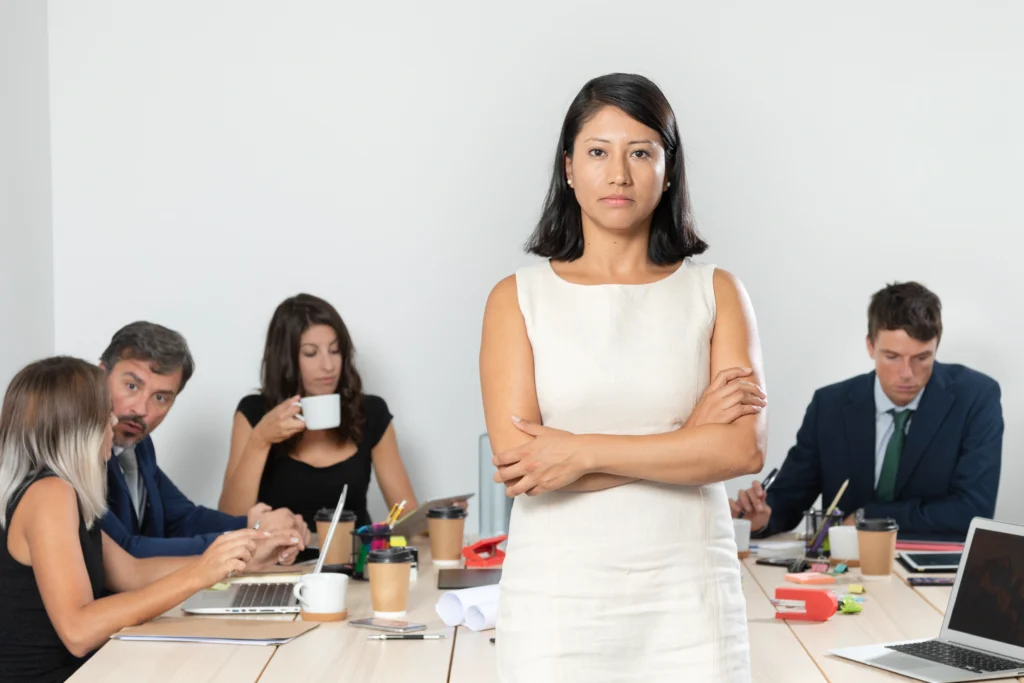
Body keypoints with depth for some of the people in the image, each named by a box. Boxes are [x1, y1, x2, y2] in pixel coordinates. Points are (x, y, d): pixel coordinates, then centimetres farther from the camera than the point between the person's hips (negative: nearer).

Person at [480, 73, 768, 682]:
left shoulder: (715, 293, 5)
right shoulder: (518, 298, 2)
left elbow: (743, 448, -8)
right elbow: (516, 462, -10)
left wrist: (583, 452, -13)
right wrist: (687, 436, -9)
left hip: (689, 594, 1)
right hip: (557, 592, -1)